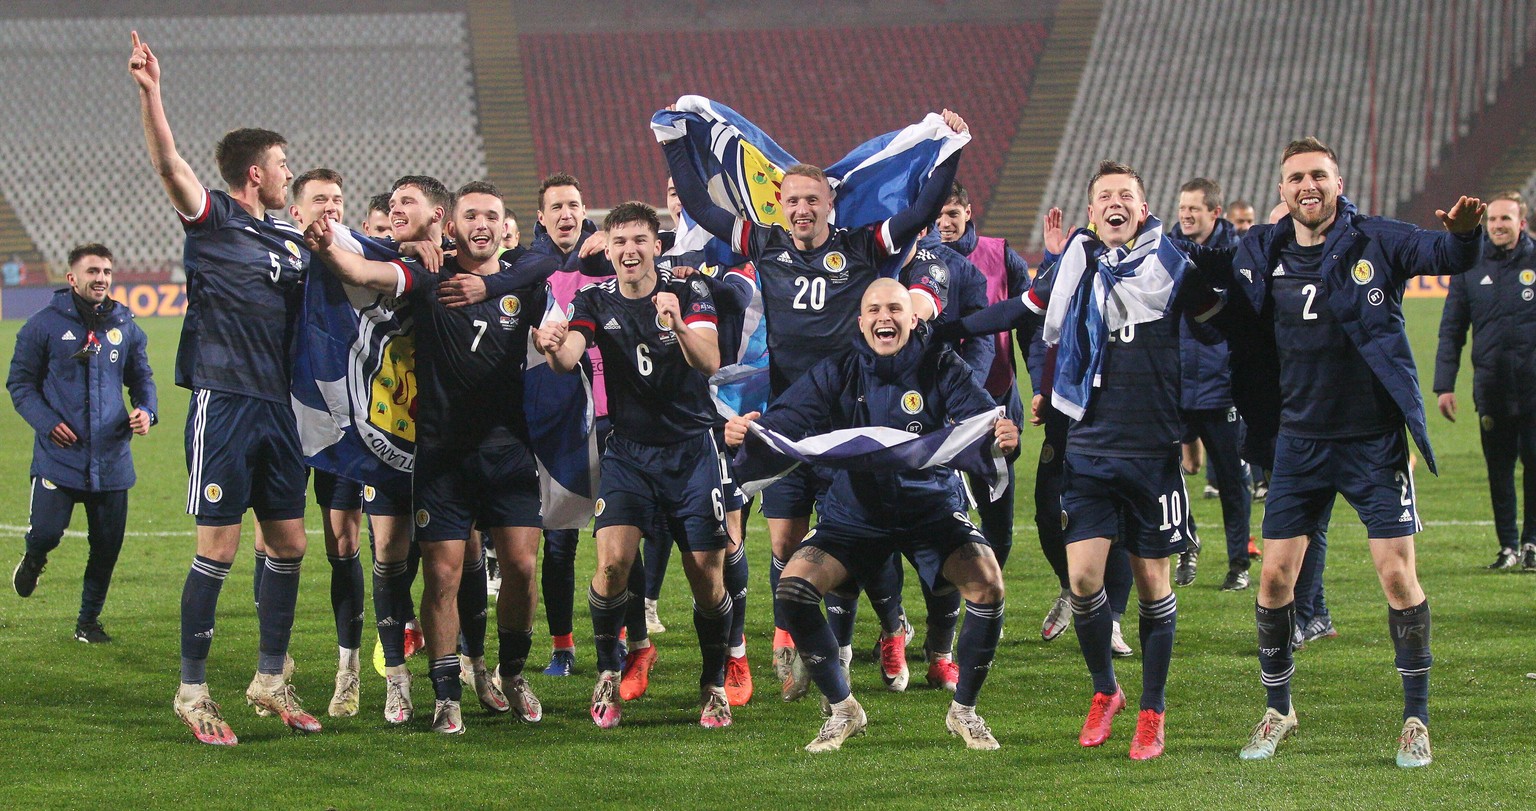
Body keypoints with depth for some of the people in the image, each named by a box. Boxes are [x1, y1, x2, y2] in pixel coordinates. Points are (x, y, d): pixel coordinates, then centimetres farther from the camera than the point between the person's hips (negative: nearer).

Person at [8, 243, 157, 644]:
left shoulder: (126, 326, 9)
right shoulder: (45, 324, -2)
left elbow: (141, 378, 19)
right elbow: (20, 382, 2)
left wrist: (146, 411, -3)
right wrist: (46, 422, -13)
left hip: (111, 457, 3)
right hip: (58, 457, -3)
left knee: (107, 544, 4)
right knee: (46, 531, -12)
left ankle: (89, 619, 23)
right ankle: (33, 560, 26)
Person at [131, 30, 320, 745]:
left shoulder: (290, 237, 15)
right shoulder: (212, 218, -4)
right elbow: (168, 163, -20)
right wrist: (149, 94, -33)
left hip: (276, 406, 7)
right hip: (223, 402, -7)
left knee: (288, 543, 8)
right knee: (219, 548, -7)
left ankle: (270, 680, 21)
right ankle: (193, 691, 1)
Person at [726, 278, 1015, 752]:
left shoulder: (940, 369, -8)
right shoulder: (839, 374, -5)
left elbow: (983, 418, -20)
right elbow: (787, 417, -17)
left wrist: (1004, 436, -45)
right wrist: (747, 430, -40)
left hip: (932, 508, -1)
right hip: (855, 513, 1)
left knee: (987, 584, -25)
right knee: (792, 588, -18)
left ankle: (963, 711, -1)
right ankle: (842, 709, 1)